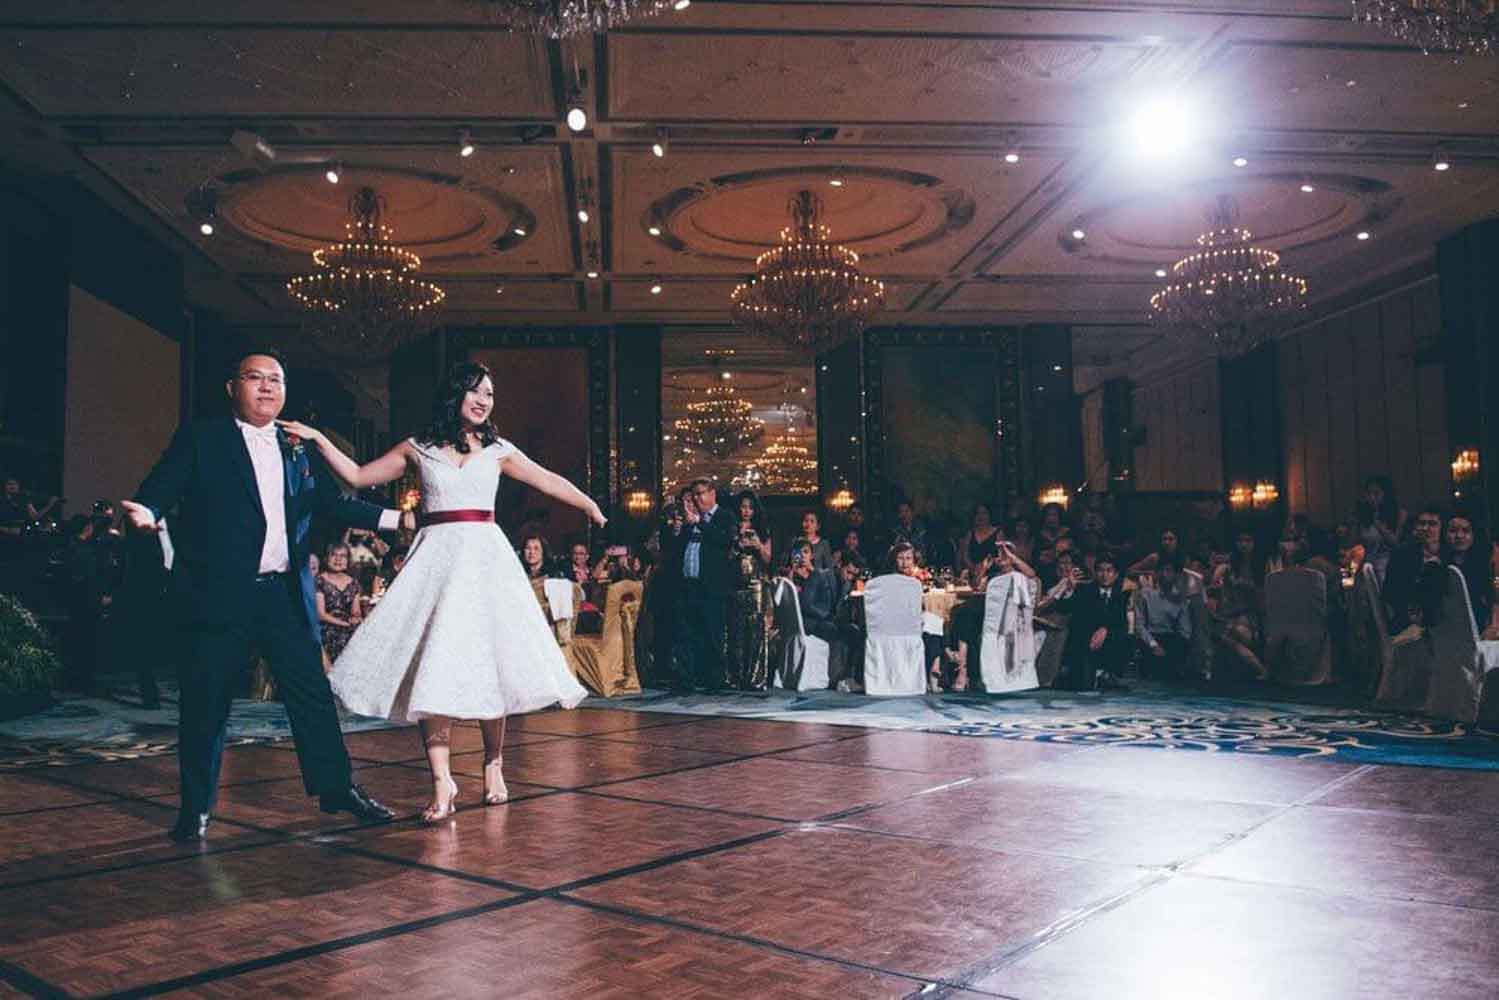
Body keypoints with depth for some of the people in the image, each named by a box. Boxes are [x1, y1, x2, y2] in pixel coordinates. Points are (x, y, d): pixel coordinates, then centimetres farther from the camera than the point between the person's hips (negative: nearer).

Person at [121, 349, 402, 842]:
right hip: (219, 593, -3)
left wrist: (397, 518, 7)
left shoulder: (300, 448, 14)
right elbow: (161, 487, -6)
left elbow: (334, 503, 15)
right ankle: (196, 807, 19)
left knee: (313, 693, 7)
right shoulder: (201, 439, 3)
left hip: (286, 594, 4)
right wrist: (146, 512, -28)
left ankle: (336, 788, 18)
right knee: (206, 701, 4)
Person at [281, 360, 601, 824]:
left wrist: (590, 506, 12)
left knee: (490, 663, 0)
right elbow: (358, 476, 15)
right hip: (437, 557, -1)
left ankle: (493, 765, 17)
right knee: (433, 666, -11)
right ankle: (442, 783, -12)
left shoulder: (498, 450, 12)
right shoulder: (418, 449, 10)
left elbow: (550, 481, 15)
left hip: (485, 558, 1)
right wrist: (320, 441, 8)